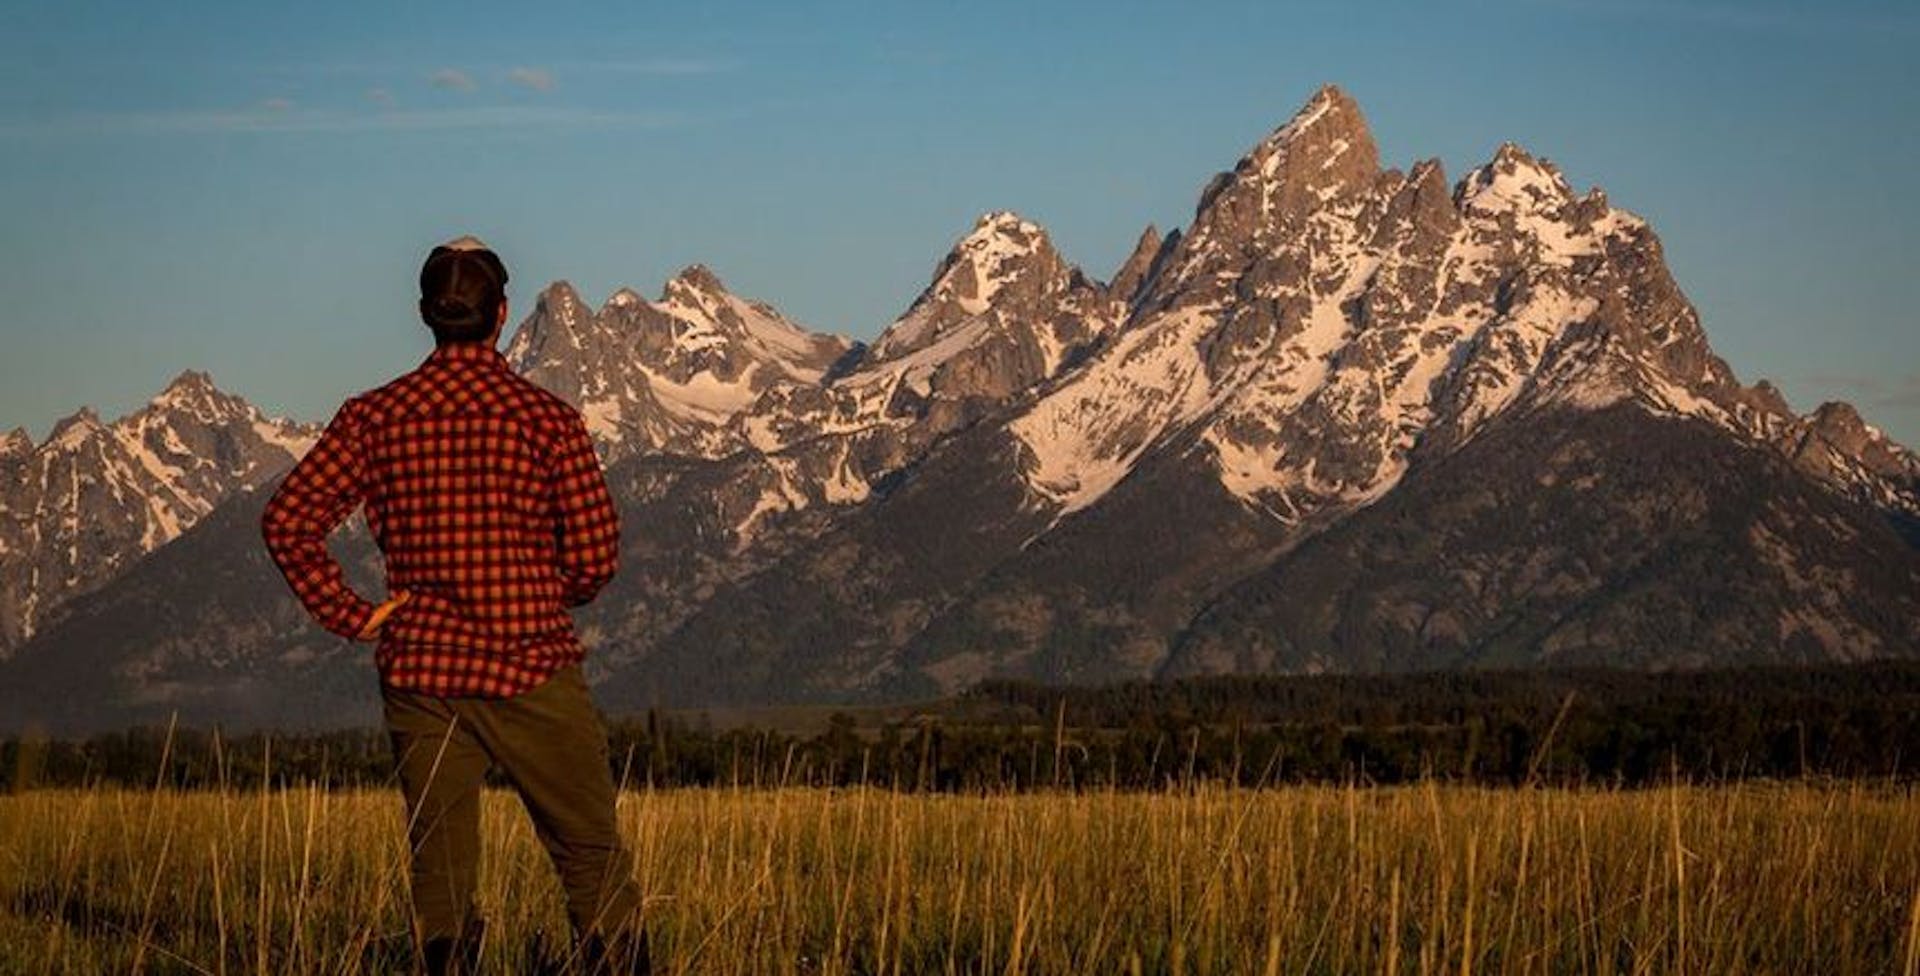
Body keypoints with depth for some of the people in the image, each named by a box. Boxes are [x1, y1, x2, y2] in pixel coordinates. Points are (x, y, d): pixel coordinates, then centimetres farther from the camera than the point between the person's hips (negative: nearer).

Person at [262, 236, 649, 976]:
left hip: (419, 672, 2)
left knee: (440, 869, 7)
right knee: (593, 859, 6)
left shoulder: (375, 416, 1)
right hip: (530, 668, -2)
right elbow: (596, 555, -6)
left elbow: (287, 520, -6)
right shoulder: (547, 418, -4)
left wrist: (354, 615, 0)